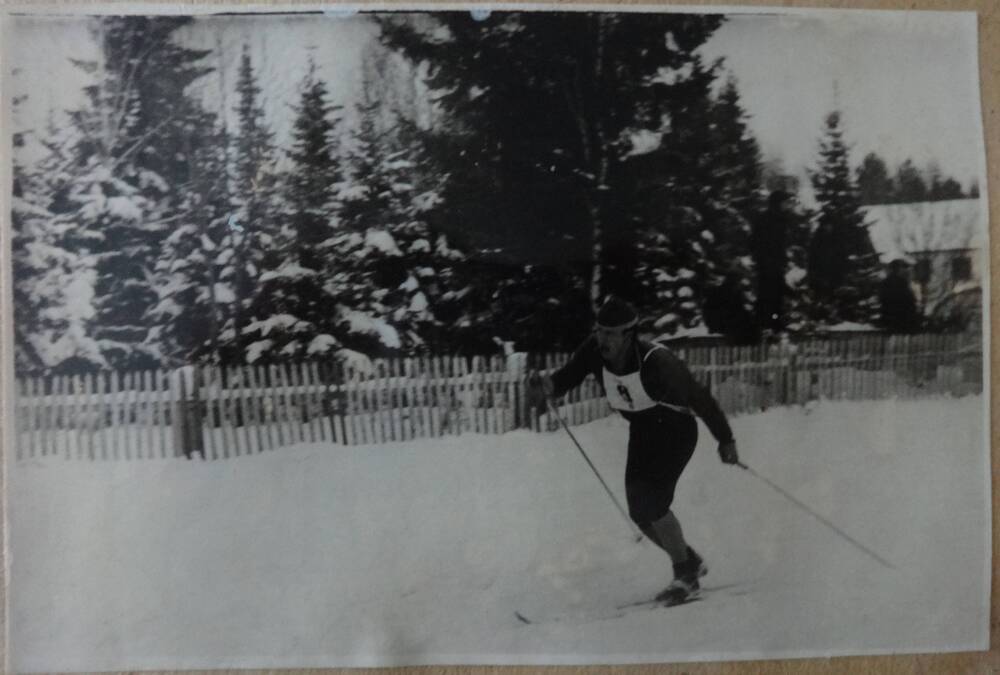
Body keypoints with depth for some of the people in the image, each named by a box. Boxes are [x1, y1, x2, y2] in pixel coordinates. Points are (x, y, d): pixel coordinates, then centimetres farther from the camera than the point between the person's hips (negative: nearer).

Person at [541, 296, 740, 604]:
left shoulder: (657, 362, -31)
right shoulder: (595, 351, -16)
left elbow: (699, 398, -21)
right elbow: (569, 374, -4)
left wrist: (725, 439, -12)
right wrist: (551, 385, -27)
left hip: (675, 431, -6)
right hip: (641, 432, 7)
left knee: (651, 502, -19)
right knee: (639, 512, 4)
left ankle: (685, 578, 2)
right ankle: (690, 562, 28)